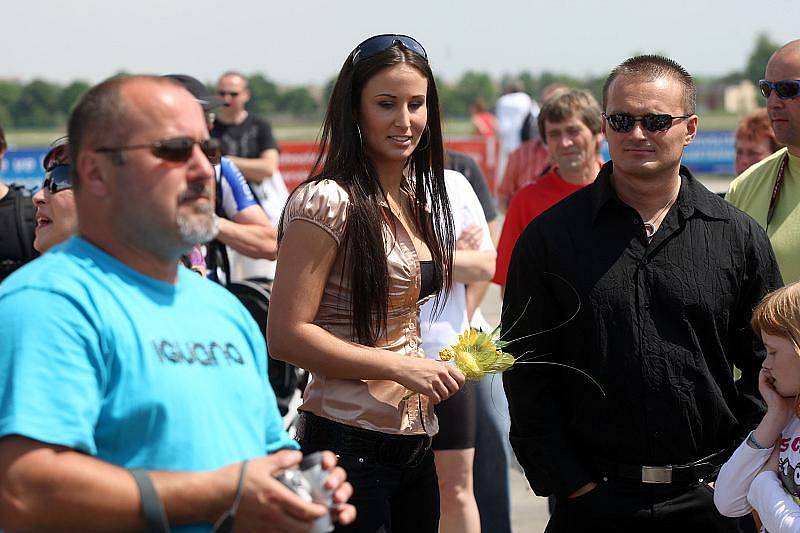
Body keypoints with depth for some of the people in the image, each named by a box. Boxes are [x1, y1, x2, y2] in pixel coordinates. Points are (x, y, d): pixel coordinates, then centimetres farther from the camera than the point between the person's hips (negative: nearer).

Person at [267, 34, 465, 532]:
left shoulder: (416, 199, 11)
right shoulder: (328, 202, -15)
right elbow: (286, 334, -18)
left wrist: (436, 369, 8)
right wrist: (402, 366, -18)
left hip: (414, 442, 8)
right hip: (350, 442, -8)